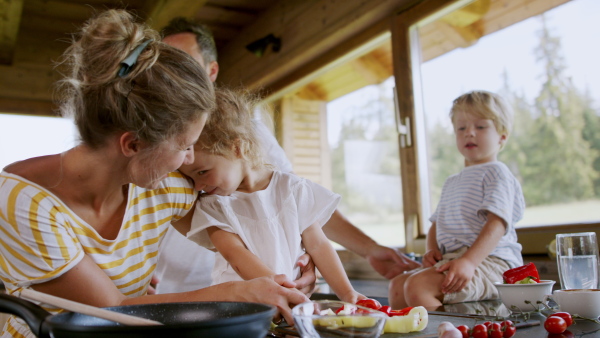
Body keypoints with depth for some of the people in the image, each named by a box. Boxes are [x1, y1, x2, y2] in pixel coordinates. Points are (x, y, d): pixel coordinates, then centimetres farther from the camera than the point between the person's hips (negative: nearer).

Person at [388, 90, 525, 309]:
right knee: (398, 285, 2)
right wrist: (432, 250, 0)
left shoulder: (496, 172, -2)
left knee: (417, 285, -28)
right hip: (450, 259, 9)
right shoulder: (452, 183, 25)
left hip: (487, 259, -9)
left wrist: (468, 262, -30)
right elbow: (437, 223, 23)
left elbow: (497, 224, -16)